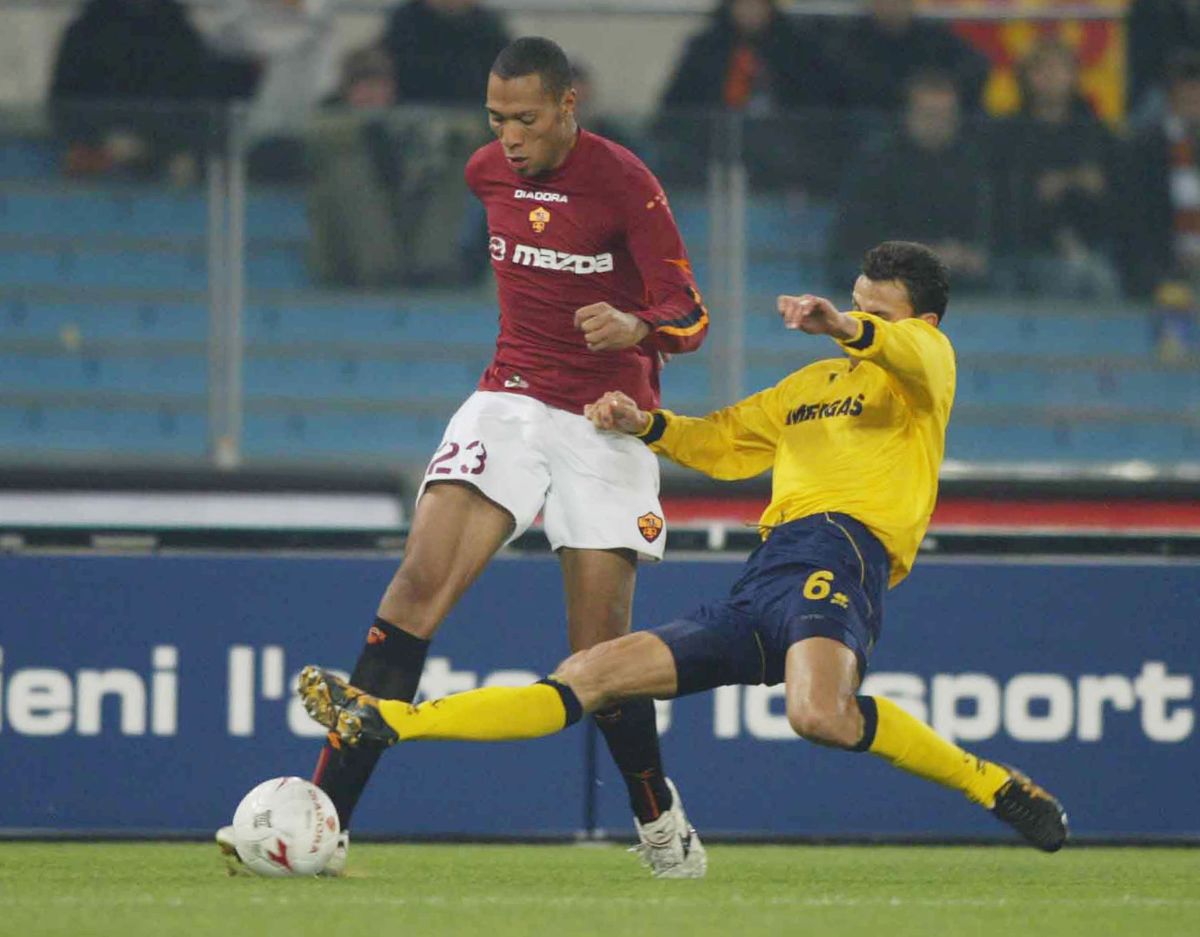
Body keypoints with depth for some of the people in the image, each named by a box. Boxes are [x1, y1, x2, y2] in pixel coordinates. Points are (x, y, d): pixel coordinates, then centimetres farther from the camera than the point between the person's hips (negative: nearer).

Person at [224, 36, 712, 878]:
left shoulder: (623, 182, -12)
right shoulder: (488, 173, 5)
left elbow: (690, 316, -14)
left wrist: (634, 326, -35)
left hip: (608, 425, -4)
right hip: (511, 401, 4)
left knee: (600, 652, -5)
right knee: (421, 581, -17)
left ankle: (659, 815, 24)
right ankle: (326, 810, -22)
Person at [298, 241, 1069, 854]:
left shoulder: (925, 358, 10)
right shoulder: (813, 383, 33)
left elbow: (912, 352, -15)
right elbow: (722, 442, 41)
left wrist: (845, 327, -36)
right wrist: (645, 425, 21)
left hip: (837, 552, -8)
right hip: (758, 589, 8)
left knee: (820, 714, -38)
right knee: (595, 674, 3)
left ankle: (993, 785, -23)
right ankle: (382, 722, -1)